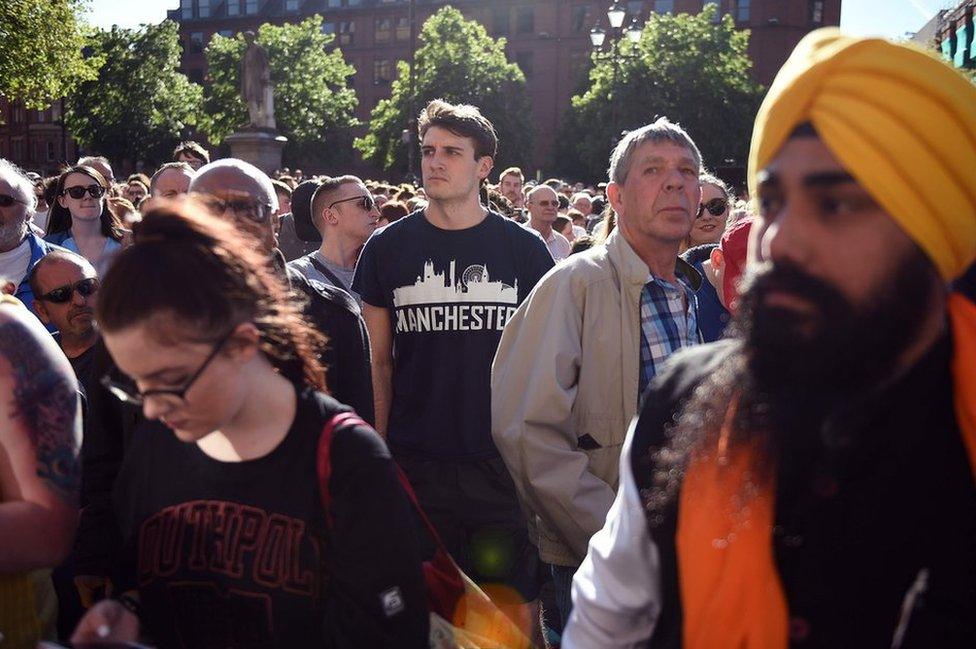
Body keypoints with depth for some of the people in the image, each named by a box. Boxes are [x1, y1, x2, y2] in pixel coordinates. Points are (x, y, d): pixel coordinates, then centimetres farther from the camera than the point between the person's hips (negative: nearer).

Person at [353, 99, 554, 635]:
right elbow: (378, 363, 6)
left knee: (512, 610, 4)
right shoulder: (388, 248, 4)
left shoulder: (524, 250, 2)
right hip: (416, 464, 1)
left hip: (506, 463, 0)